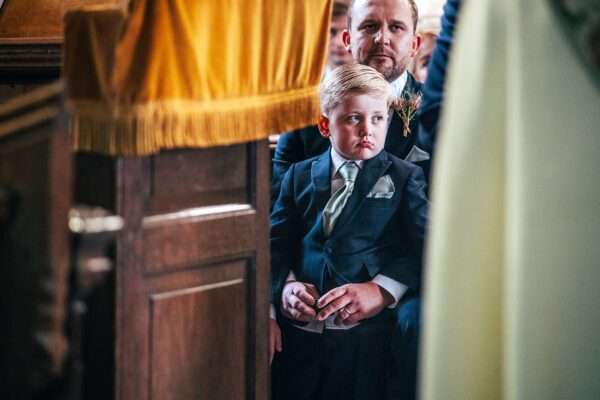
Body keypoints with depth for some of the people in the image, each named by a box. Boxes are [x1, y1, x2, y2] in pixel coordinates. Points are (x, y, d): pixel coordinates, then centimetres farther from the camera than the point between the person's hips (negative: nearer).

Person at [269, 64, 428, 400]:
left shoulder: (406, 178, 6)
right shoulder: (300, 176, 13)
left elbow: (425, 246, -5)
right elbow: (276, 243, 8)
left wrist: (383, 289, -18)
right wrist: (284, 286, -11)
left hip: (364, 336, -2)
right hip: (298, 333, 2)